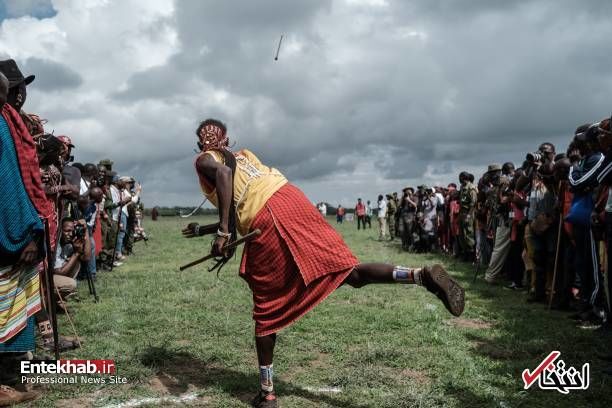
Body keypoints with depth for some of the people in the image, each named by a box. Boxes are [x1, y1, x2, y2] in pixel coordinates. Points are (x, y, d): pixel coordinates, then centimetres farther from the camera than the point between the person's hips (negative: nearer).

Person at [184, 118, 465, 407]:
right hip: (290, 199, 6)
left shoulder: (204, 160, 15)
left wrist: (222, 231, -15)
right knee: (348, 271, -1)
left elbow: (223, 173, -12)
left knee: (266, 310, 8)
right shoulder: (241, 155, 35)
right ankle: (423, 274, -24)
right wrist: (204, 230, 47)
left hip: (268, 221, -5)